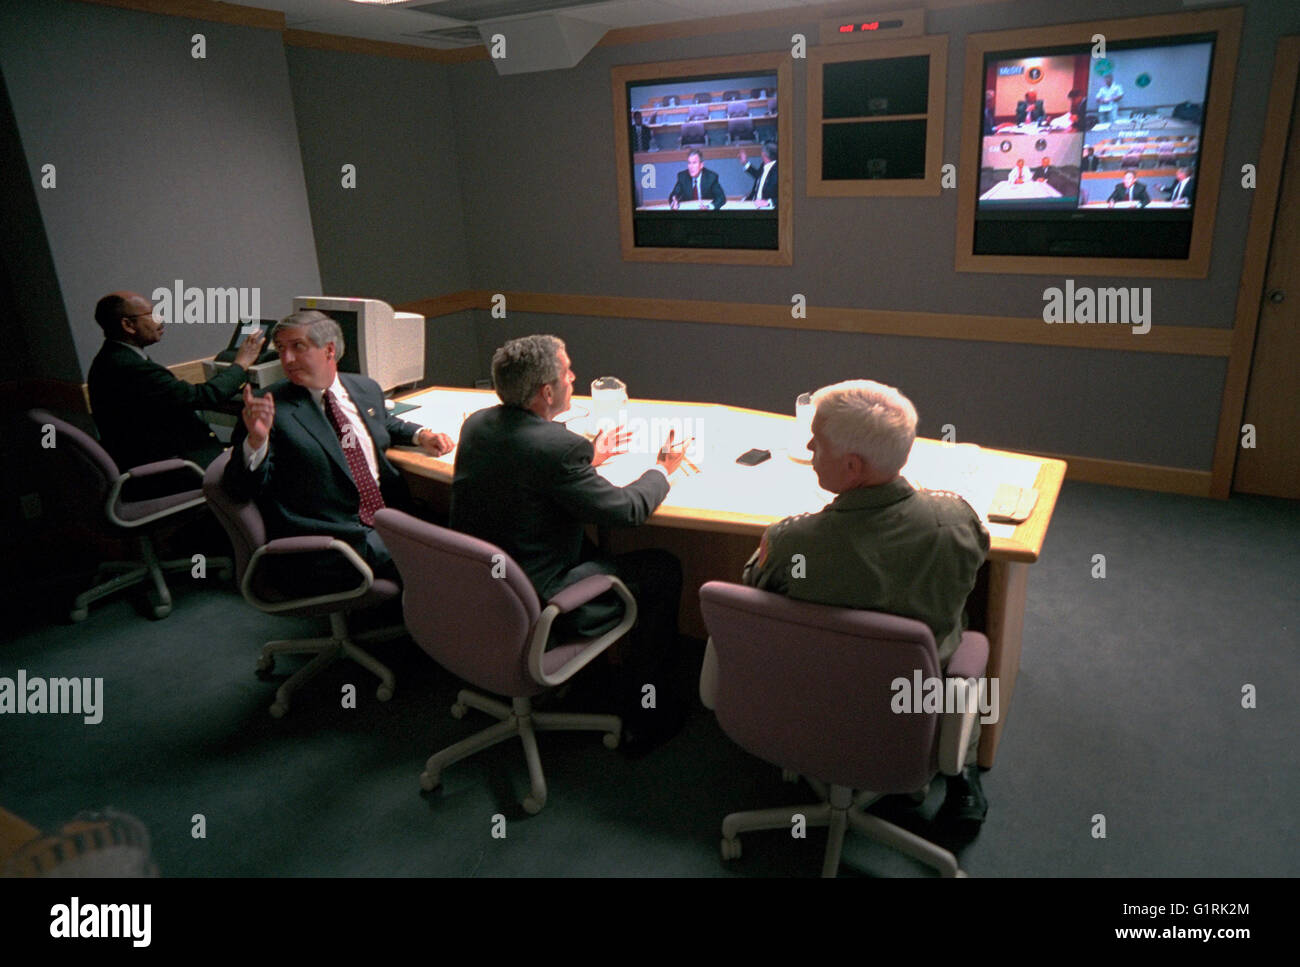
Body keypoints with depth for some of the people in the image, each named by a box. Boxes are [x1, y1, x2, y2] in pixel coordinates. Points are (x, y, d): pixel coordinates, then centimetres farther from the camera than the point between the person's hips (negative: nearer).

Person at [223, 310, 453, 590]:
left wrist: (421, 435, 15)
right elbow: (241, 490, -7)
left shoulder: (365, 388, 12)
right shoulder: (271, 408, -4)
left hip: (387, 515, 7)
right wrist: (256, 439, -25)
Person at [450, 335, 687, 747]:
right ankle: (644, 711, 16)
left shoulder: (476, 424, -1)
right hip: (535, 602, -9)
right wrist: (662, 469, 4)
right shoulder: (558, 447, -26)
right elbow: (627, 510, -15)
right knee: (664, 570, 5)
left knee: (590, 547, 31)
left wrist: (589, 458, 18)